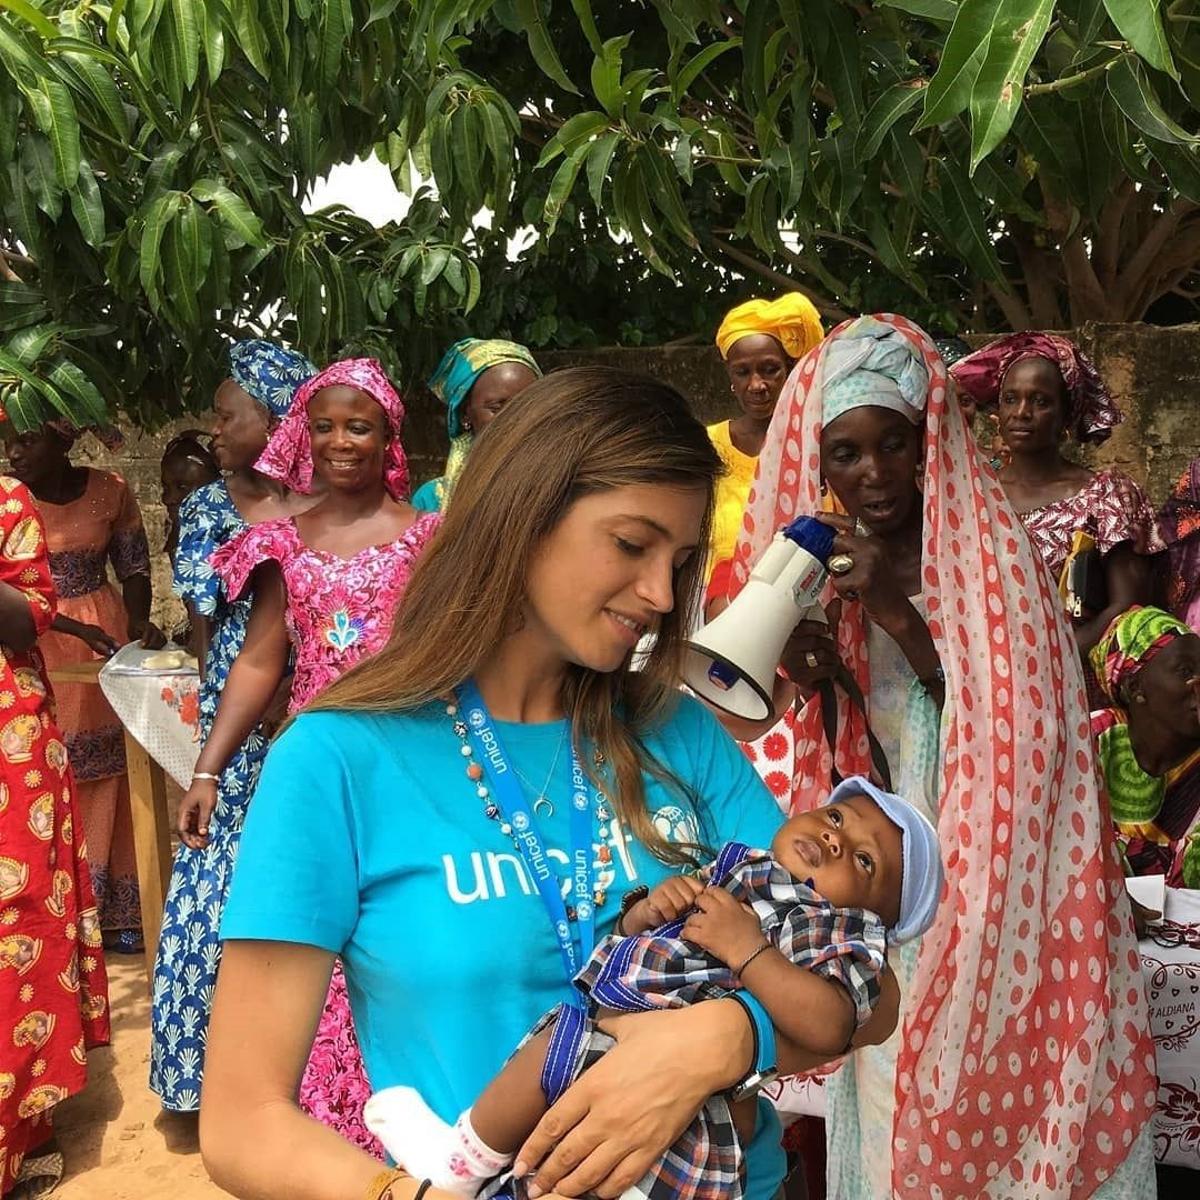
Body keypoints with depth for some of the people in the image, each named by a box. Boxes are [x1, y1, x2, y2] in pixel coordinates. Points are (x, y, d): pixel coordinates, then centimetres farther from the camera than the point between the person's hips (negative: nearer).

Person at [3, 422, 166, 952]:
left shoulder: (109, 490, -2)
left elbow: (134, 566, 7)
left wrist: (139, 620, -11)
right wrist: (79, 630, -20)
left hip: (107, 638, 1)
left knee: (110, 774, 6)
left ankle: (117, 911, 18)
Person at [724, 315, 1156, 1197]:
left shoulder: (985, 546, -10)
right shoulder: (830, 559, 3)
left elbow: (1009, 722, -15)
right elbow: (835, 749, 8)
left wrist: (899, 612, -22)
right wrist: (818, 680, -12)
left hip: (983, 871, -4)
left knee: (983, 1077, 4)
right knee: (892, 1083, 12)